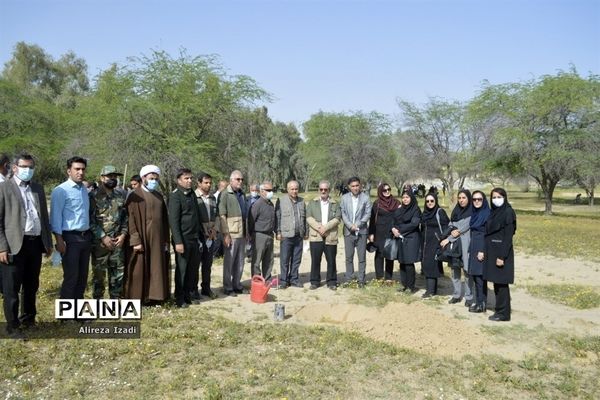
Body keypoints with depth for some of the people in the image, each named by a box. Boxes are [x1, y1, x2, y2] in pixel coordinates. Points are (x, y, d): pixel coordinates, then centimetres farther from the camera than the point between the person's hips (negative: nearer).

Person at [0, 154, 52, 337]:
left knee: (31, 286, 16)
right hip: (15, 245, -5)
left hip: (36, 243, 5)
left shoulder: (38, 188, 14)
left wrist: (48, 242, 14)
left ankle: (28, 319, 31)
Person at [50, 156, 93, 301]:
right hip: (71, 238, -7)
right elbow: (55, 216, -13)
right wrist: (59, 240, -17)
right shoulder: (61, 190, -10)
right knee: (71, 277, -3)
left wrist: (90, 235, 14)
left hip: (86, 236, 7)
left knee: (83, 276, 13)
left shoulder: (84, 189, 12)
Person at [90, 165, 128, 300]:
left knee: (118, 273, 9)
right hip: (99, 242, -4)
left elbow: (126, 217, 11)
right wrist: (103, 237, -14)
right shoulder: (94, 196, -6)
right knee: (98, 273, 4)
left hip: (118, 242, 4)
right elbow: (90, 220, -9)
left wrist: (123, 234, -2)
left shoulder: (121, 196, 9)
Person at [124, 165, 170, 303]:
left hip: (157, 240, 6)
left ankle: (153, 296, 18)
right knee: (139, 270, 1)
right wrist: (136, 241, -17)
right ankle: (136, 298, 10)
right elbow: (130, 220, -10)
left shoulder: (159, 197, 12)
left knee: (156, 269, 8)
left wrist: (166, 241, 9)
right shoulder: (135, 196, -5)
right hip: (141, 240, -5)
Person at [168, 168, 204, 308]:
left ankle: (192, 294, 26)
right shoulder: (175, 196, -10)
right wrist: (178, 242, -18)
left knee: (194, 268, 12)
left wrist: (201, 236, 14)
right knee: (181, 269, 4)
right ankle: (180, 299, 16)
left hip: (195, 238, 6)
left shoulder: (192, 194, 12)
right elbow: (173, 220, -14)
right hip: (183, 239, -6)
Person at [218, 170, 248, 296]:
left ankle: (237, 285, 24)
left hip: (242, 234, 7)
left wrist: (247, 231, 17)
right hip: (231, 234, -7)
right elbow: (222, 216, -13)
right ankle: (227, 288, 12)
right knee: (229, 262, 2)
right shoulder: (225, 194, -8)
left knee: (240, 262, 13)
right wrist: (226, 234, -17)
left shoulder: (242, 194, 15)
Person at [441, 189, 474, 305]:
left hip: (466, 244, -5)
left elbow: (464, 228, -11)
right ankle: (457, 295, 18)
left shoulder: (472, 212, -6)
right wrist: (452, 231, -12)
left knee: (467, 270, -3)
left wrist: (448, 239, -12)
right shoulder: (455, 210, 13)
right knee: (454, 269, 8)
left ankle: (469, 297, 6)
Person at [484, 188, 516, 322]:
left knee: (501, 283, -1)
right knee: (496, 282, 13)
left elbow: (508, 236, -17)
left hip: (502, 252, -8)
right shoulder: (493, 212, 11)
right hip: (492, 251, 8)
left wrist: (502, 256, -20)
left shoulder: (508, 212, -13)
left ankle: (504, 313, 8)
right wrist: (485, 251, 11)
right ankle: (500, 309, 22)